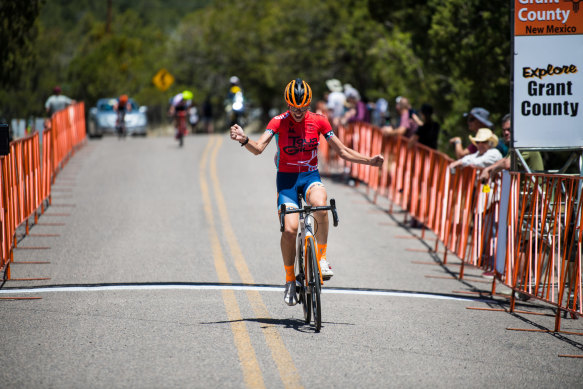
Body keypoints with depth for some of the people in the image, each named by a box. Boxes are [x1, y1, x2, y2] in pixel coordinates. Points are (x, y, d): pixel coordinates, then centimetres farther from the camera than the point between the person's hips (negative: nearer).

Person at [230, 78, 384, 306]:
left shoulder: (319, 122, -2)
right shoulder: (278, 122, -9)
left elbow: (342, 151, 3)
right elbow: (258, 148, -21)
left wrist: (369, 160, -8)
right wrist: (244, 140, -43)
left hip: (310, 177, 1)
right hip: (286, 178, -1)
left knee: (320, 205, -34)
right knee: (290, 228, -18)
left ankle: (322, 257, -17)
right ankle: (290, 280, 2)